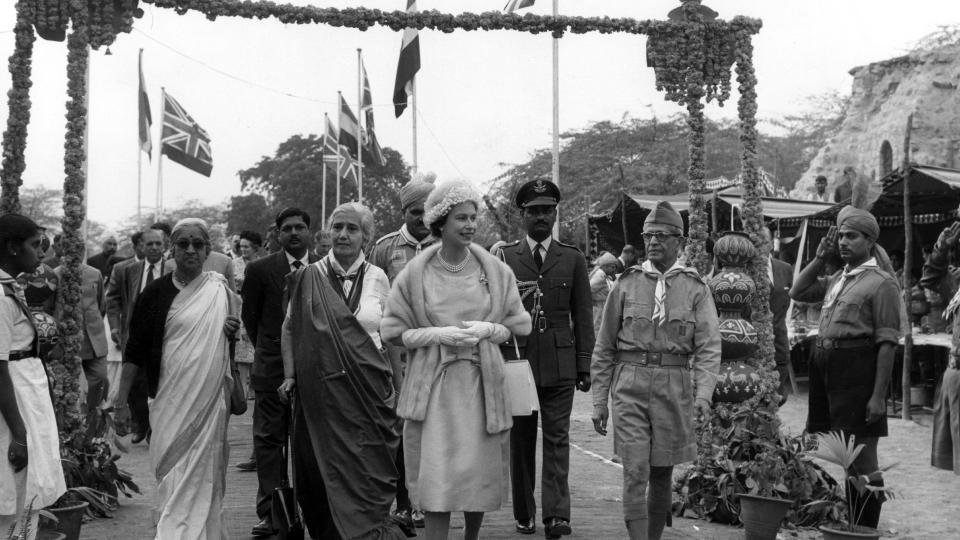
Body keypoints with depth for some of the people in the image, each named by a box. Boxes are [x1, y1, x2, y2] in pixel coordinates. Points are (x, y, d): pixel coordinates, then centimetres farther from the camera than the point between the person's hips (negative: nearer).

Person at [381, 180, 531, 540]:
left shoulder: (495, 271, 3)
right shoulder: (415, 273, -2)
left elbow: (519, 325, 9)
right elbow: (393, 331, 1)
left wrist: (487, 328, -9)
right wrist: (438, 334, -13)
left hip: (481, 383, 2)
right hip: (433, 385, -2)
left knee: (480, 472, 9)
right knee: (436, 476, -6)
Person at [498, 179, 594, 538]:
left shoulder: (573, 259, 8)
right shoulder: (503, 258, 5)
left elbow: (583, 316, 7)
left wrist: (584, 365, 2)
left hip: (560, 364, 0)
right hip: (516, 360, 0)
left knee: (557, 438, -5)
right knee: (520, 440, 8)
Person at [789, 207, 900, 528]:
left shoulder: (881, 283, -8)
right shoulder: (838, 279, 14)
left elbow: (887, 343, -13)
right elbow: (797, 293, 25)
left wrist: (879, 395, -18)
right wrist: (820, 257, 13)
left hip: (857, 368, -7)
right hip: (825, 365, 8)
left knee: (862, 458, -2)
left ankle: (867, 528, 6)